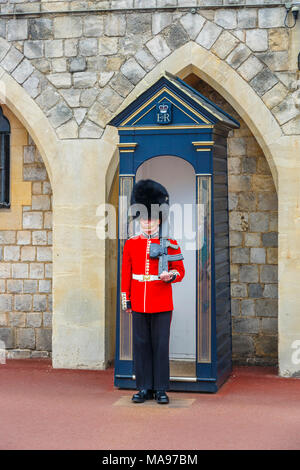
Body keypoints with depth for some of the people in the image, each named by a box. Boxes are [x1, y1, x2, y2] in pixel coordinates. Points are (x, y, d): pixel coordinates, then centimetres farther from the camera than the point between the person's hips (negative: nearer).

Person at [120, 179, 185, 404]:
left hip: (162, 303, -2)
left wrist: (170, 275, -18)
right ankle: (144, 388, 13)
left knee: (161, 345, 1)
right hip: (139, 304, 2)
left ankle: (161, 389, 9)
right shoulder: (131, 244, 6)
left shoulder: (170, 244, 0)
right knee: (141, 344, 5)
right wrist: (126, 299, 8)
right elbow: (126, 274, 10)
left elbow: (180, 271, 4)